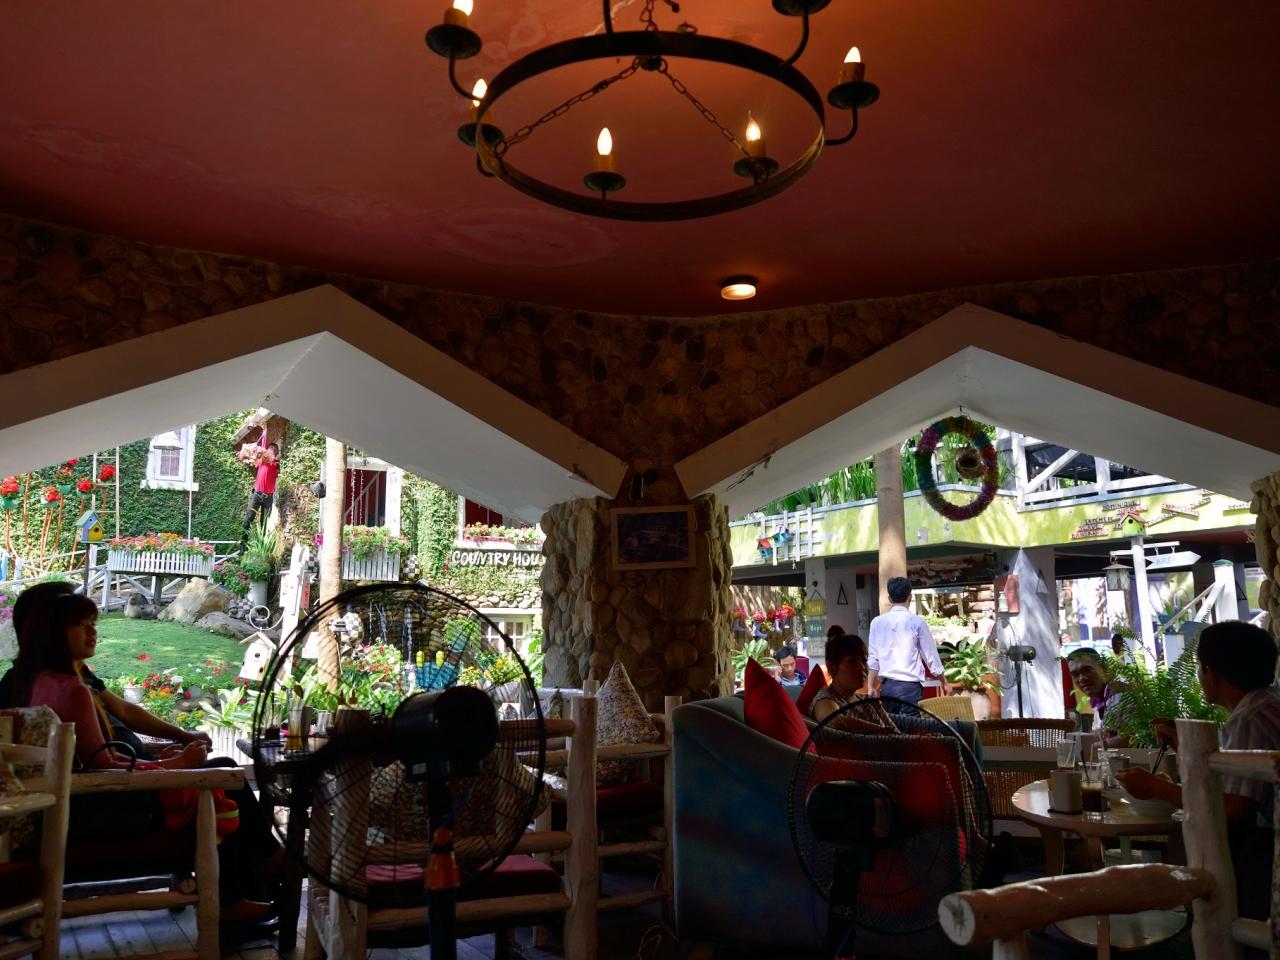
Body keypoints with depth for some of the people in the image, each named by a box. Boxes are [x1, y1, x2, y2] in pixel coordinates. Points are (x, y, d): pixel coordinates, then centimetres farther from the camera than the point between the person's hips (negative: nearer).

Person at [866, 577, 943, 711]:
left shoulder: (877, 622, 4)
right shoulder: (917, 621, -2)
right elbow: (931, 655, 3)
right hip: (910, 686, -3)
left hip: (887, 686, 3)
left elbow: (873, 658, 3)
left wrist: (871, 686, 8)